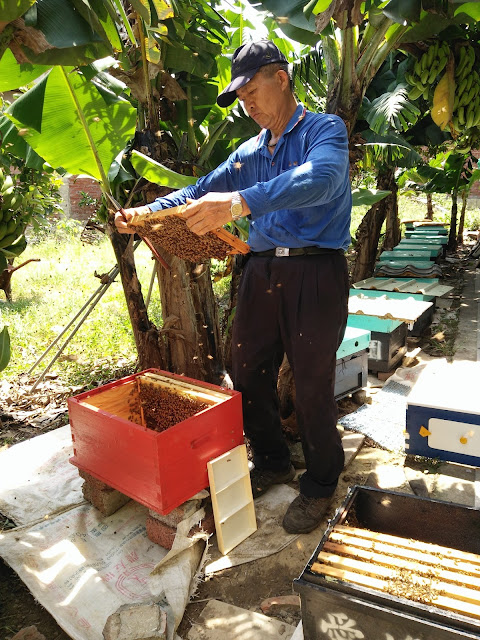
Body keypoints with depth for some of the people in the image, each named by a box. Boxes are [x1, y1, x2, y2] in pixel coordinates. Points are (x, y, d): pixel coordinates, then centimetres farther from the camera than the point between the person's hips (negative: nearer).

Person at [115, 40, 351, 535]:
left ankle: (319, 485, 24)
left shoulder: (324, 130, -3)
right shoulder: (248, 153, 18)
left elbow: (319, 179, -25)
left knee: (313, 385, 1)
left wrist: (241, 203, -39)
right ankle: (272, 464, 32)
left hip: (314, 274, -6)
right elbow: (201, 193, 20)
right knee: (248, 374, 9)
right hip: (261, 272, 6)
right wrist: (146, 212, 6)